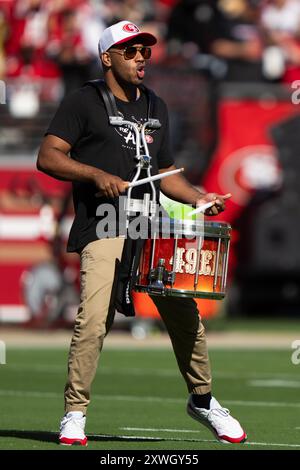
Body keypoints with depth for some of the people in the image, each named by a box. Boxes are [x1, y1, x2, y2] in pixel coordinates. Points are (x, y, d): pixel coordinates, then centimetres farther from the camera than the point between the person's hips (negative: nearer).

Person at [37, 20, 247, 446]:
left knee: (185, 312, 1)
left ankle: (203, 400, 20)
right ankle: (74, 414, -7)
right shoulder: (83, 103, 2)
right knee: (93, 319, -19)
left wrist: (197, 198, 10)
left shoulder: (156, 108, 21)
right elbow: (48, 157, -5)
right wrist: (97, 175, -18)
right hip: (102, 230, -5)